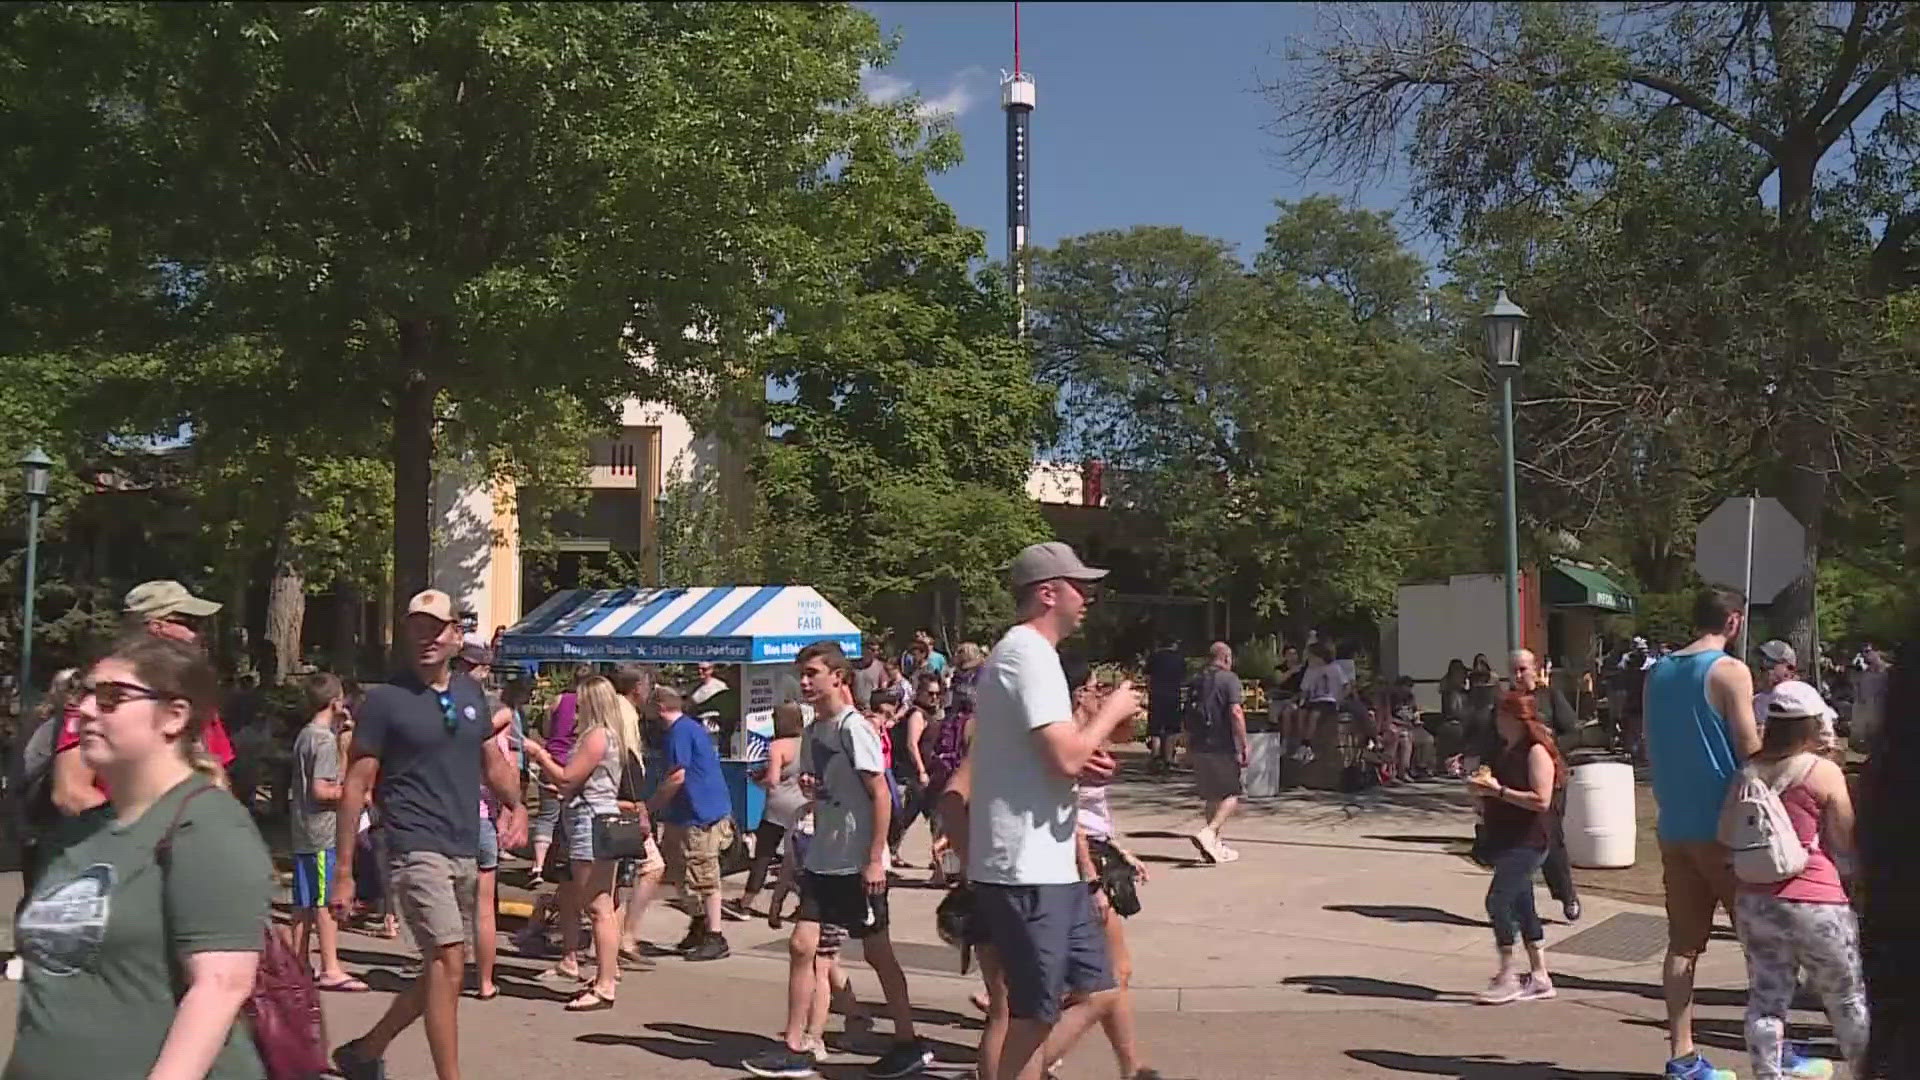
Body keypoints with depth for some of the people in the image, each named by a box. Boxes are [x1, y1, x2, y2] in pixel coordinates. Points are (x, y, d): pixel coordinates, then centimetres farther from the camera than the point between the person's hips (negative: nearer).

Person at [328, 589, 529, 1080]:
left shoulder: (470, 692, 11)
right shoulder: (385, 699, -5)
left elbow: (493, 761, 20)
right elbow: (356, 786, -5)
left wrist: (515, 805, -2)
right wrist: (344, 872, -8)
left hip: (465, 851, 7)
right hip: (416, 850, -7)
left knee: (441, 971, 14)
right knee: (448, 964, -15)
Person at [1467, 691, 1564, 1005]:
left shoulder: (1536, 752, -13)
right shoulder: (1504, 749, 13)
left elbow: (1541, 800, -22)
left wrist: (1498, 790, -22)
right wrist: (1482, 787, 5)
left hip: (1526, 842, -9)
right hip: (1504, 840, 9)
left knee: (1498, 900, -14)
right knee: (1522, 906, 12)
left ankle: (1507, 978, -6)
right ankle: (1539, 977, 20)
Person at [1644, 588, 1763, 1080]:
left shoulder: (1658, 671, 10)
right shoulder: (1730, 671, -10)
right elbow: (1750, 752, -13)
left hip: (1674, 827, 6)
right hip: (1721, 826, -6)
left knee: (1683, 943, 8)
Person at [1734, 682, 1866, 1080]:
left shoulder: (1749, 772, 3)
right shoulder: (1824, 772, -10)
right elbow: (1846, 841, -3)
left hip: (1753, 903, 4)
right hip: (1813, 905, -4)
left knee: (1766, 998, 8)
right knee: (1848, 999, 15)